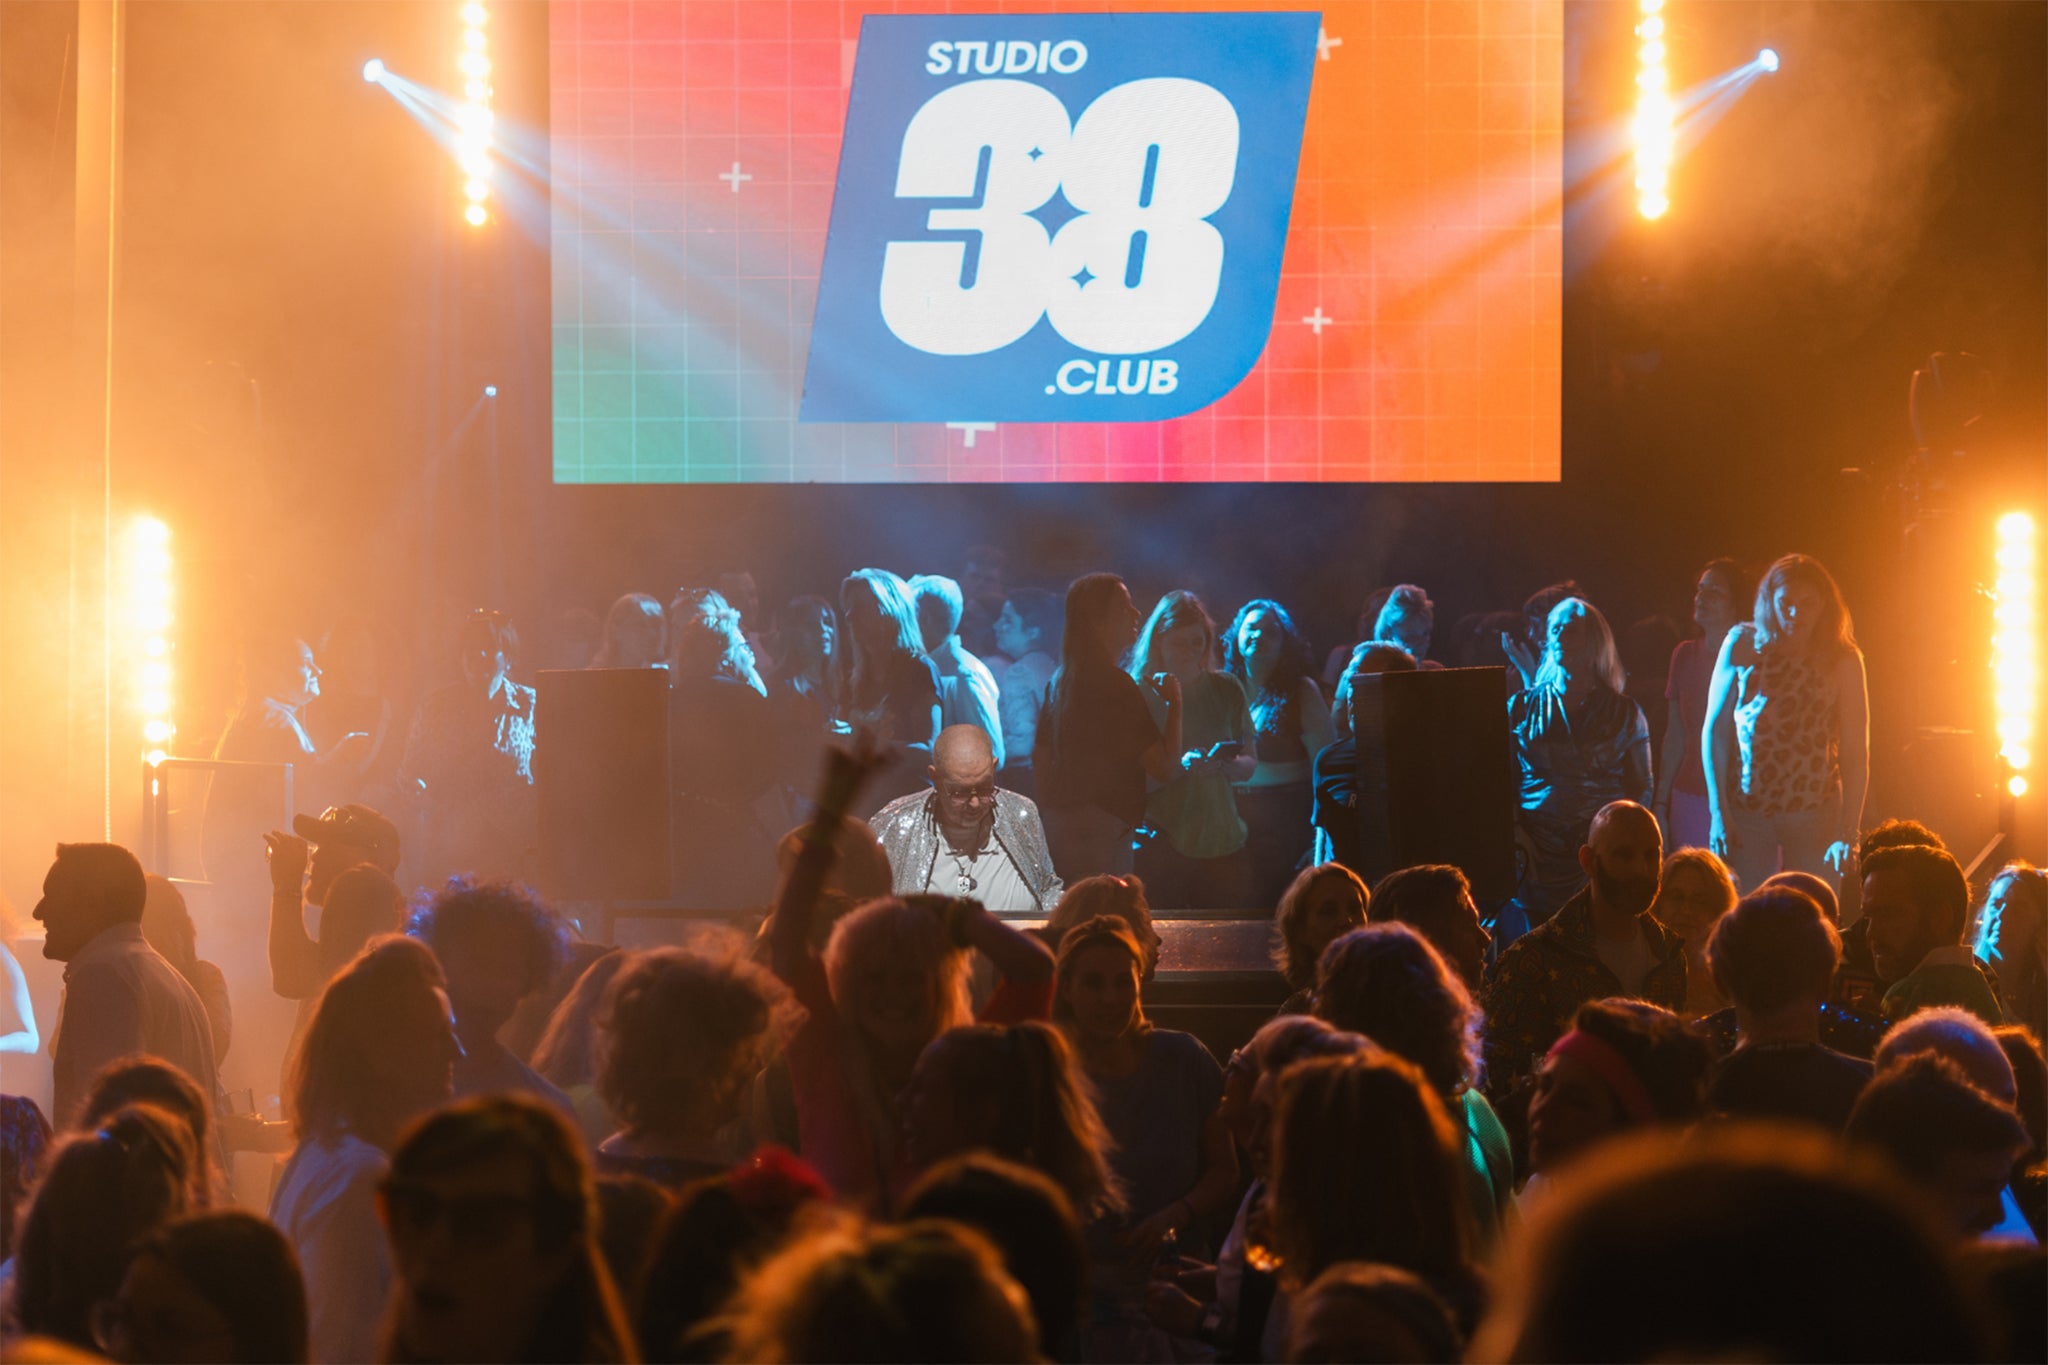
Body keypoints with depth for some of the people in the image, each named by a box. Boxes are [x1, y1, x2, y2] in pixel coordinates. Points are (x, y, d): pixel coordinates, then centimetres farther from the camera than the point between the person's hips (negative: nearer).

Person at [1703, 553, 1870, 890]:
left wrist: (1849, 833, -8)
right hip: (1746, 811, 0)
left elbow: (1855, 753, -1)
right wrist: (1718, 812, -5)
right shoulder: (1742, 645, 0)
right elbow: (1715, 729, 1)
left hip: (1815, 814, 0)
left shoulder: (1842, 660, 0)